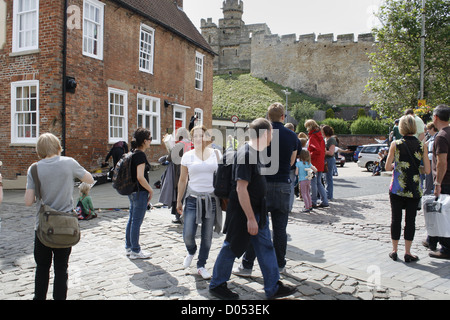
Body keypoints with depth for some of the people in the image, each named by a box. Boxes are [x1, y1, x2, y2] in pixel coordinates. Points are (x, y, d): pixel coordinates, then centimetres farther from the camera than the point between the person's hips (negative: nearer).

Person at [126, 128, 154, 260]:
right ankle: (135, 251, 9)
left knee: (132, 219, 17)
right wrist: (150, 190, -11)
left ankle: (129, 247, 28)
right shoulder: (140, 155, -18)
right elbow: (140, 177, -23)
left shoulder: (132, 153, 10)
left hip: (132, 191, 9)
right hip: (140, 192, -9)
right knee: (137, 221, -1)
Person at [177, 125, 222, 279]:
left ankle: (201, 266, 26)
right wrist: (179, 201, 9)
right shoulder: (187, 156, 3)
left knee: (207, 236, 7)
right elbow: (182, 180, 8)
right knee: (188, 235, -5)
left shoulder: (216, 153, 3)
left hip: (211, 199, 1)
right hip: (193, 199, 0)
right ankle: (191, 252, 31)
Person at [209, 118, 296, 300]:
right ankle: (216, 285, 24)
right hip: (243, 212, -10)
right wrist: (250, 218, -25)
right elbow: (241, 188, -26)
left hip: (257, 211, 10)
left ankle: (273, 288, 25)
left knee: (266, 247, 14)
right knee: (232, 248, 5)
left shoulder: (254, 153, 9)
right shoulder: (246, 154, -22)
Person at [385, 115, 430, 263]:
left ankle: (394, 251, 17)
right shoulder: (422, 146, -4)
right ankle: (407, 253, 13)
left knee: (396, 219, 9)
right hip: (414, 190, 1)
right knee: (410, 220, 8)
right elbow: (427, 170, -4)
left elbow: (387, 167, -5)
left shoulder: (395, 144, -6)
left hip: (397, 188, 0)